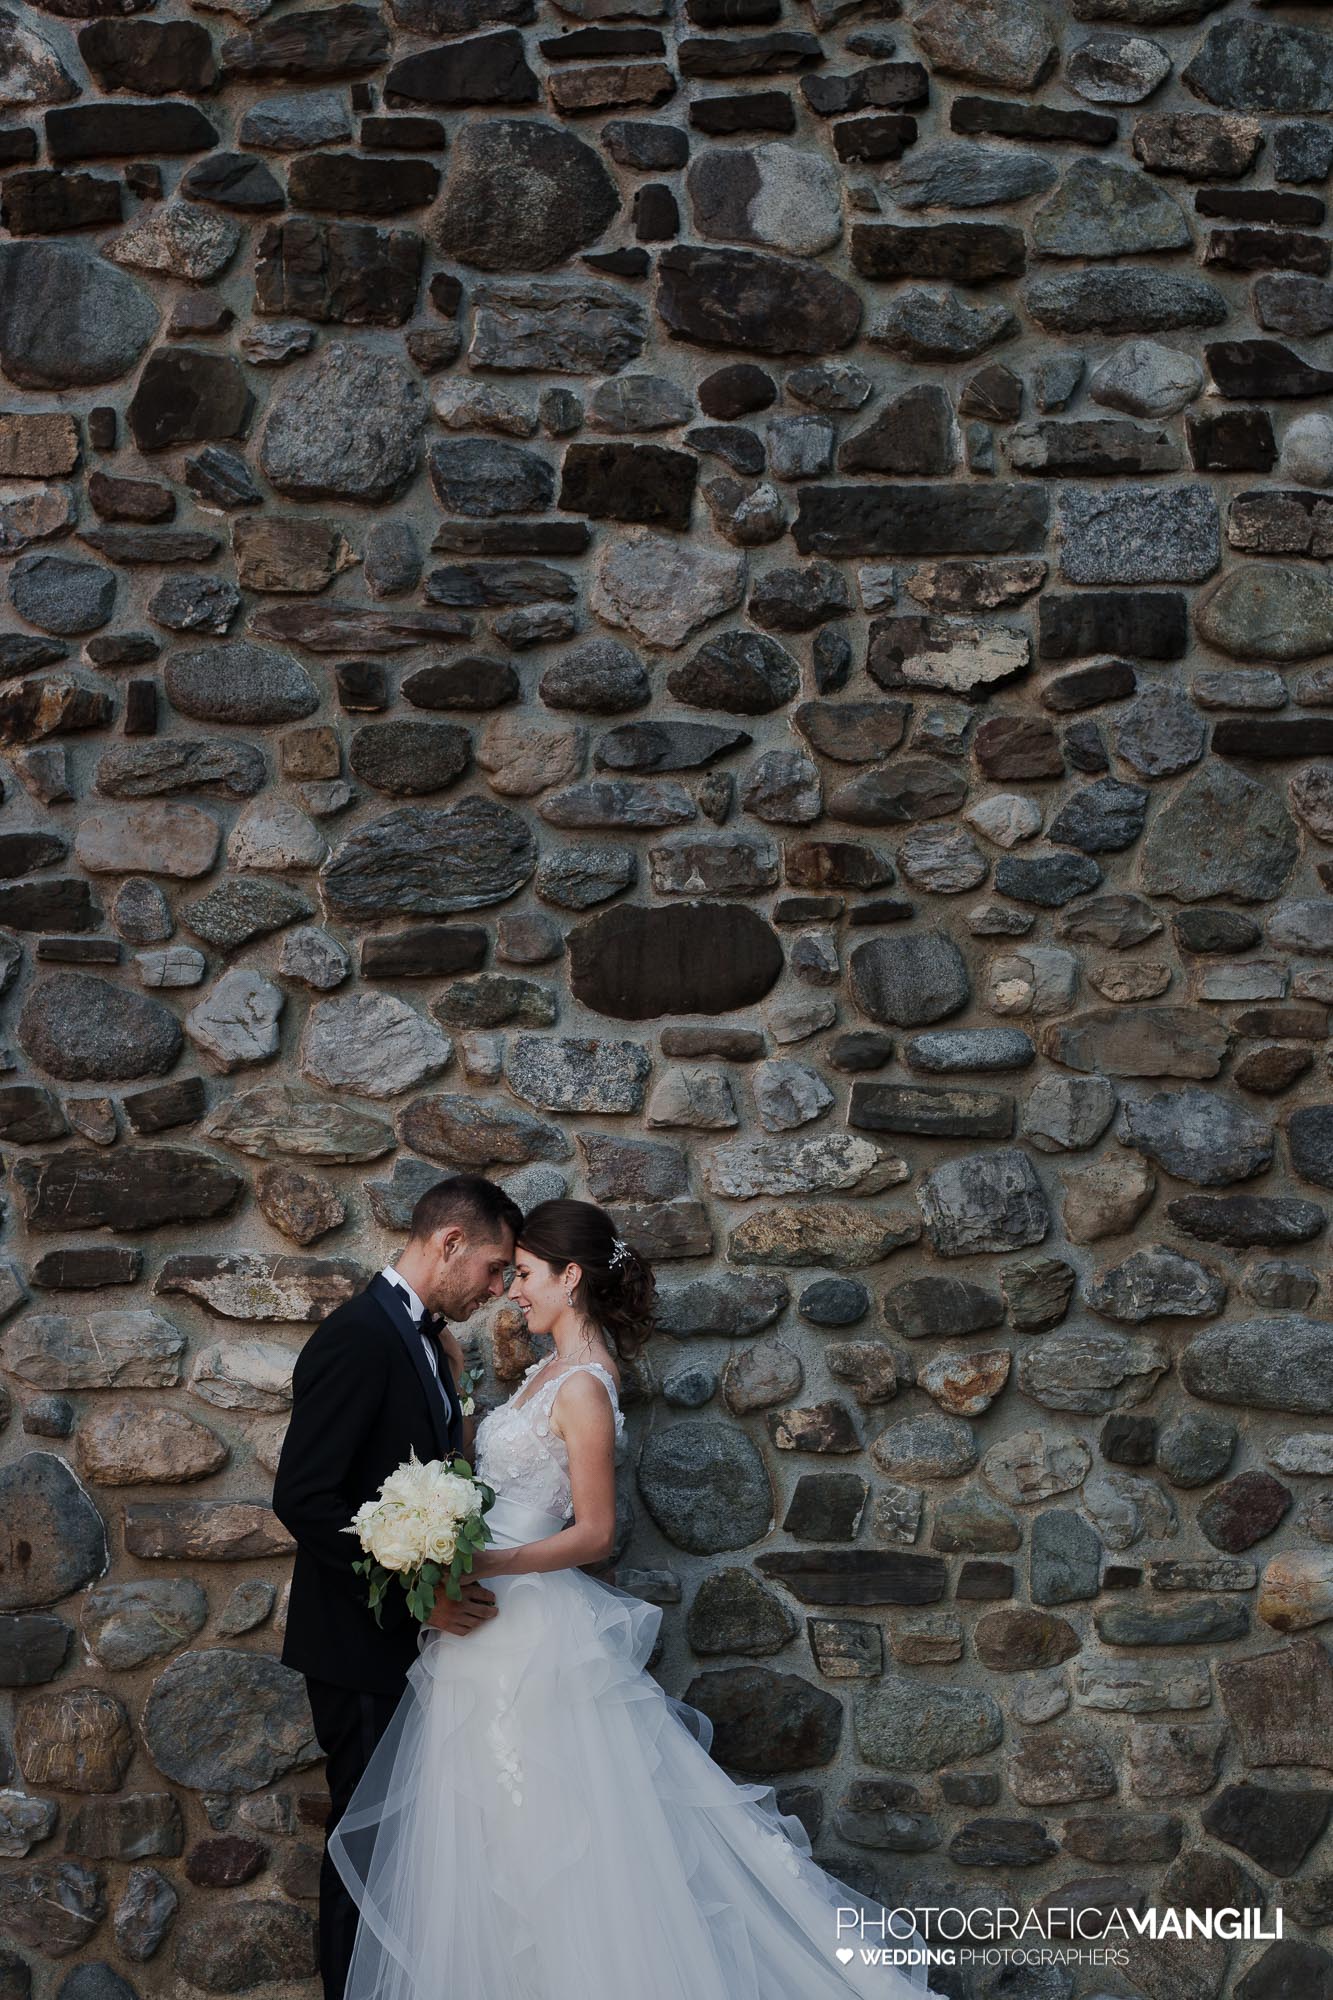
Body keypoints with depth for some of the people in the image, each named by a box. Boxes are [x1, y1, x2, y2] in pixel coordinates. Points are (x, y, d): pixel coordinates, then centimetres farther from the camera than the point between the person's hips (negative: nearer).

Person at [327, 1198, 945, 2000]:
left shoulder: (582, 1387, -18)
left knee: (538, 1836, 1)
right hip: (499, 1621, 9)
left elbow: (594, 1532, -19)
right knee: (502, 1831, 16)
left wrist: (483, 1564, -26)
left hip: (532, 1631, -9)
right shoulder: (552, 1369, 9)